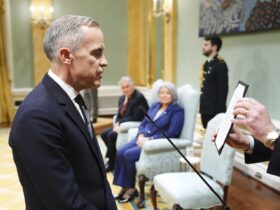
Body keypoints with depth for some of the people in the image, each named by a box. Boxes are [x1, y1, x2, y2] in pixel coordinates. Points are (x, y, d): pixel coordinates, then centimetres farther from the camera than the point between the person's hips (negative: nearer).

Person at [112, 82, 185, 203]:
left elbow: (171, 134, -14)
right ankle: (124, 187, -11)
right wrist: (141, 136, -5)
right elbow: (143, 123, 17)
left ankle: (130, 188, -6)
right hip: (143, 139, 7)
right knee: (120, 153, -18)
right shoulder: (155, 106, 18)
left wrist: (150, 140, -19)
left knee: (129, 155, -25)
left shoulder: (177, 111, -3)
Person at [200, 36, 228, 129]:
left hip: (214, 110, -8)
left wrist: (219, 111, -18)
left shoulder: (220, 64, -11)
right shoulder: (206, 64, 15)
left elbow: (223, 89, -16)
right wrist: (201, 108, 14)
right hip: (205, 109, 8)